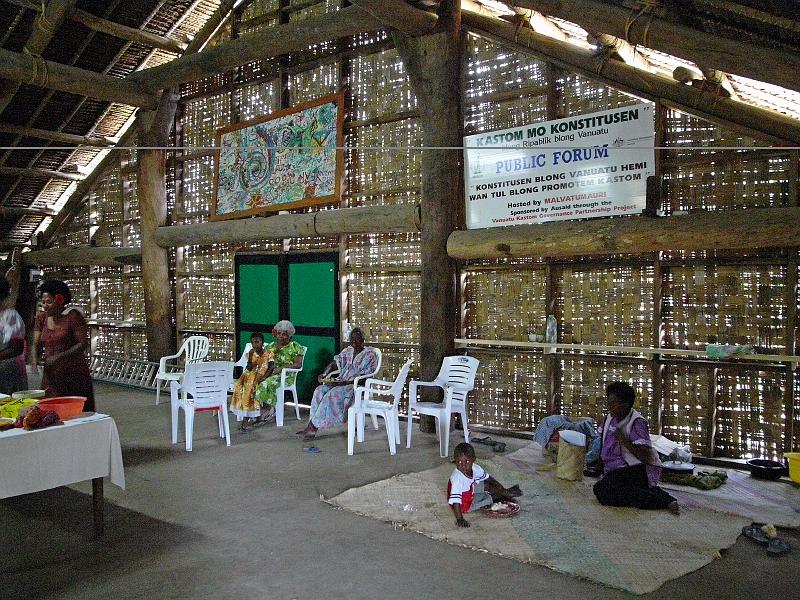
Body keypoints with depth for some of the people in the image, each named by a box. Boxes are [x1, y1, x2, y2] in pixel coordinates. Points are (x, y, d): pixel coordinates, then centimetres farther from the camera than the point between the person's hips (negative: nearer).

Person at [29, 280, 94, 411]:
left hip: (74, 373, -5)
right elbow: (36, 344, 9)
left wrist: (61, 356, -22)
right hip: (51, 374, 5)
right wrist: (34, 359, -11)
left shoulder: (73, 316, -8)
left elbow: (83, 343, -11)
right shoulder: (41, 318, 9)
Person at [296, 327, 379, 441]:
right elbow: (334, 364, 17)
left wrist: (342, 383, -23)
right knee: (319, 391, -20)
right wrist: (324, 374, -6)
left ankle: (313, 427, -26)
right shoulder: (347, 351, 15)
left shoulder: (369, 354, -6)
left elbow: (363, 378, -15)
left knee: (331, 395, -30)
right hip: (342, 382, 7)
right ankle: (311, 426, -24)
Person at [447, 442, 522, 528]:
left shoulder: (475, 468, -18)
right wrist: (459, 519, -44)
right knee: (488, 498, -5)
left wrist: (504, 490, 1)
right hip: (466, 505, -6)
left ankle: (505, 492, 22)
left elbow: (488, 478, -1)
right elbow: (455, 500, -40)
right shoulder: (457, 478, -39)